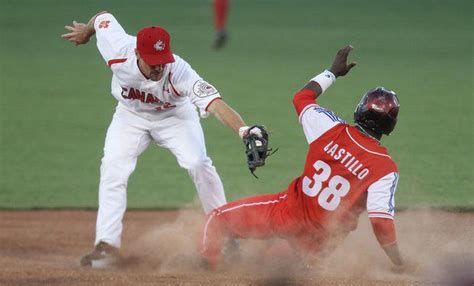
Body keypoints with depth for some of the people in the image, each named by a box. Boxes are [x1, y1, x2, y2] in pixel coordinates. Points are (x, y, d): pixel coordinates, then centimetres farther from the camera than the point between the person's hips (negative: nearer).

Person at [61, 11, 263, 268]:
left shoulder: (179, 72, -42)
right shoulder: (118, 53, -35)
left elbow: (215, 104, -55)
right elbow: (104, 18, -14)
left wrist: (243, 130, -72)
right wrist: (85, 30, 10)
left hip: (174, 116, -2)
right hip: (130, 116, 2)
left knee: (198, 163, -19)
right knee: (112, 168, -15)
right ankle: (108, 246, -12)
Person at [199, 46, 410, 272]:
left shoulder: (331, 129, -11)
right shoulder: (386, 169, -17)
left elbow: (301, 98, 9)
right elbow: (382, 222, -23)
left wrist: (332, 72, 20)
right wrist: (400, 266, -18)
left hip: (286, 213, 1)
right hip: (321, 242, 0)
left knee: (218, 219, 17)